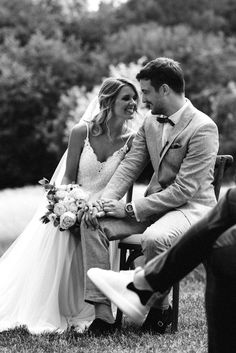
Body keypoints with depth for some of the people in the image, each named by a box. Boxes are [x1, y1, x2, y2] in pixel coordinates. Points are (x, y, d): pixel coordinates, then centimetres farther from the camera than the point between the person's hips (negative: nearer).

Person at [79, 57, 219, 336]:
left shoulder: (203, 128, -18)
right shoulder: (150, 122, 8)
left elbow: (184, 190, -21)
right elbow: (129, 166, 7)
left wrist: (130, 209, -21)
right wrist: (105, 201, -12)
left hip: (191, 207, -8)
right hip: (154, 205, 8)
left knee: (153, 238, -38)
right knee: (91, 223, -12)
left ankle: (160, 309, -10)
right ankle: (102, 313, -15)